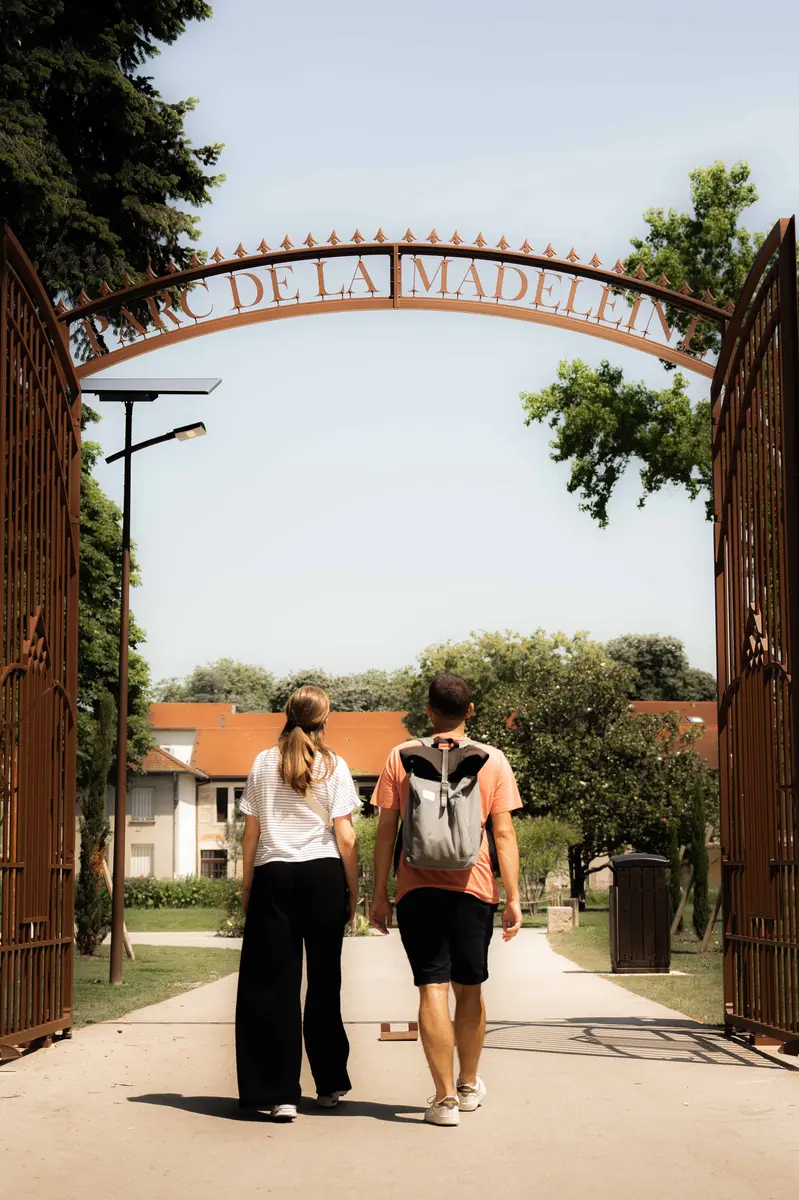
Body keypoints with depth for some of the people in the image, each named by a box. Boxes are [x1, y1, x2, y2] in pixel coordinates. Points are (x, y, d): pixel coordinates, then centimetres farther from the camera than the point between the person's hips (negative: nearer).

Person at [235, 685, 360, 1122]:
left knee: (273, 983, 1)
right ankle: (330, 1085, 20)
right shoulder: (333, 766, 1)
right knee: (324, 980, 10)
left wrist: (247, 885, 12)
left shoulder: (263, 763, 5)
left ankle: (280, 1094, -4)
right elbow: (345, 836, -2)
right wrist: (354, 890, 6)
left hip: (274, 876, 0)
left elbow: (251, 832, 5)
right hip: (323, 875, 0)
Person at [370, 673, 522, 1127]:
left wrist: (380, 892, 7)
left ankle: (445, 1097, -6)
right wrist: (513, 898, 1)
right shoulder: (492, 760, 2)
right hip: (473, 887, 1)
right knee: (469, 988, 15)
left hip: (418, 889, -1)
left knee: (432, 988, -2)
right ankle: (469, 1085, 30)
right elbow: (504, 833, -2)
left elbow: (387, 829, 2)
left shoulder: (401, 757, 3)